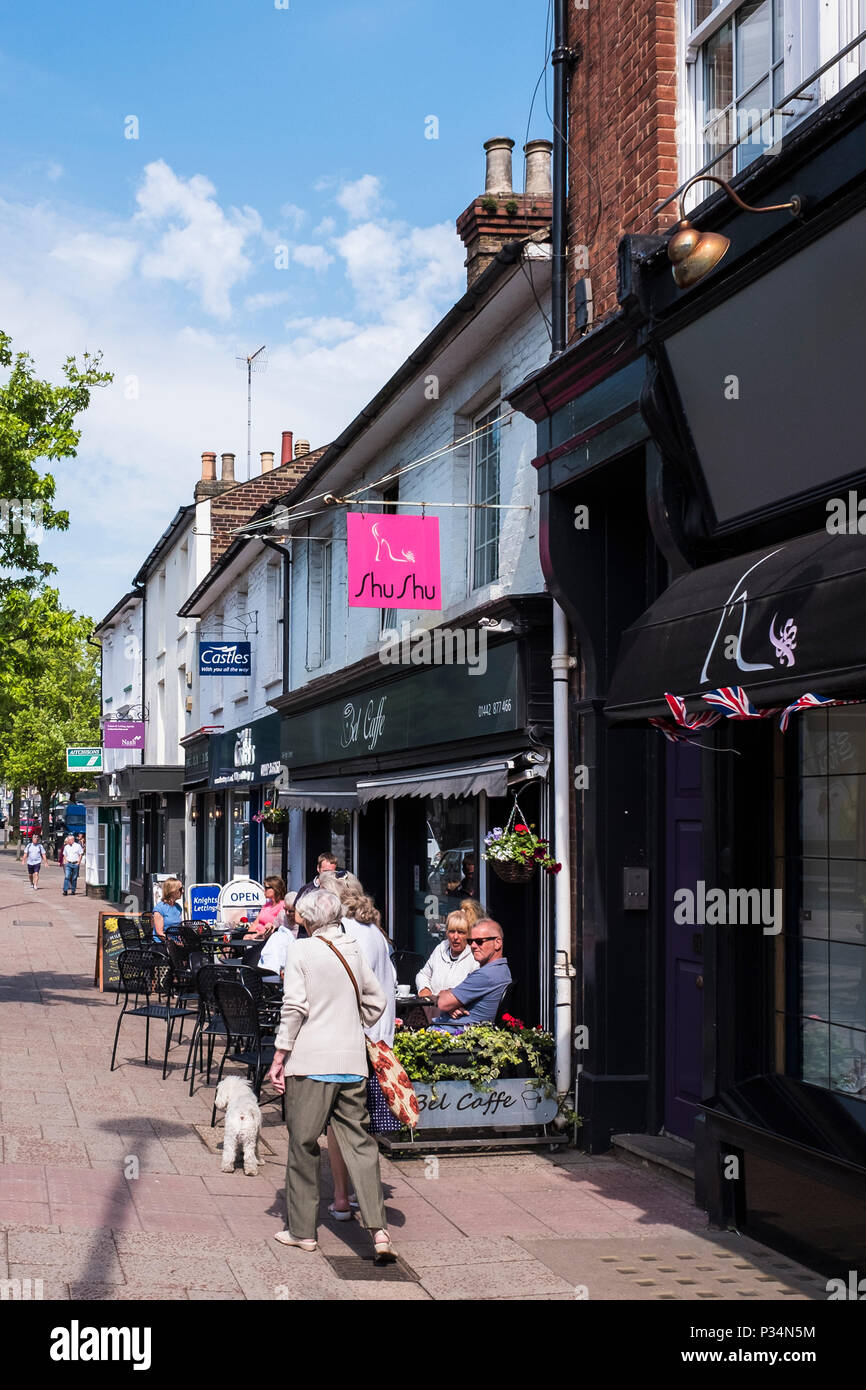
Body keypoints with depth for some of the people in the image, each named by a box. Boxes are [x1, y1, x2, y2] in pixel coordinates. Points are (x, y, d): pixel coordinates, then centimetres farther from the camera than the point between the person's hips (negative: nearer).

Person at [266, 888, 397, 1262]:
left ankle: (302, 1230, 15)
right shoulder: (355, 950, 8)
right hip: (352, 1062, 4)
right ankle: (379, 1229, -5)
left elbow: (294, 1008, -11)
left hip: (311, 1061, -4)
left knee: (303, 1145, 7)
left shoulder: (301, 951, -6)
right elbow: (376, 1002, 15)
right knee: (359, 1142, 5)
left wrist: (279, 1057, -4)